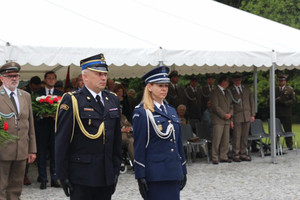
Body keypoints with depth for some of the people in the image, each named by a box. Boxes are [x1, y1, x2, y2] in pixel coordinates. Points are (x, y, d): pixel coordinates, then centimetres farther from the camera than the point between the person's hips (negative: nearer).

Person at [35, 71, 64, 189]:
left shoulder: (60, 94, 9)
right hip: (42, 126, -1)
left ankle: (54, 179, 11)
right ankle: (43, 180, 7)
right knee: (41, 154, 1)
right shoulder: (38, 93, 6)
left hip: (55, 126, 1)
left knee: (55, 153, 4)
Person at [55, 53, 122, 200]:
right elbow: (61, 142, -8)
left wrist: (116, 169, 14)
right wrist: (62, 175, -10)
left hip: (107, 175, 5)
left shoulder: (113, 100, 12)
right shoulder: (72, 101, -6)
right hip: (81, 177, -5)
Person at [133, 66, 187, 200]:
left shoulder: (171, 111, 16)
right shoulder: (142, 112, -4)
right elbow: (139, 146, -7)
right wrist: (140, 176, -11)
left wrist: (183, 171, 17)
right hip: (155, 176, -6)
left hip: (174, 173, 6)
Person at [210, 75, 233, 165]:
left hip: (227, 120, 7)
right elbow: (215, 106, -12)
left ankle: (224, 157, 10)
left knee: (226, 140, 5)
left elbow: (230, 105, 21)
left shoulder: (227, 92, 20)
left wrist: (230, 113, 2)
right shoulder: (215, 92, -5)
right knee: (217, 139, -9)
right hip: (218, 120, -7)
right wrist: (224, 115, -13)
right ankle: (215, 158, -6)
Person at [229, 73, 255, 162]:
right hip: (236, 117, -3)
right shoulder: (230, 91, 2)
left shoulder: (247, 88, 12)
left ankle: (243, 154, 11)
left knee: (245, 136, 4)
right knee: (237, 136, -6)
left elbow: (251, 101, 14)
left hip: (247, 116, 3)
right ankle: (236, 155, 0)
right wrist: (230, 119, -6)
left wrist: (253, 114, 6)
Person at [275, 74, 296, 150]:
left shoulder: (290, 89, 6)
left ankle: (289, 145, 7)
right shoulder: (275, 90, 14)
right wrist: (276, 101, -12)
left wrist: (285, 103, -16)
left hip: (286, 113, -2)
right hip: (277, 114, 2)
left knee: (288, 130, 0)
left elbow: (293, 100, -1)